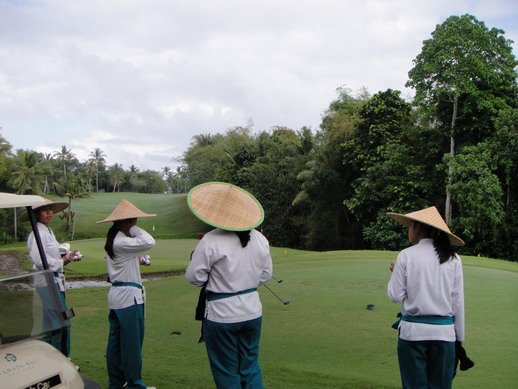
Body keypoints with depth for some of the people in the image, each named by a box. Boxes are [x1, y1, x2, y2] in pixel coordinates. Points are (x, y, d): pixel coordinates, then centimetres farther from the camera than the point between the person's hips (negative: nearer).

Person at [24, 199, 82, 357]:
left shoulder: (48, 231, 16)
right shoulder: (37, 233, -15)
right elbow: (40, 261, -24)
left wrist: (68, 256, 2)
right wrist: (65, 260, -13)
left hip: (56, 283, 10)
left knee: (63, 323, 16)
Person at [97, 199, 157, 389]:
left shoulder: (112, 240, 14)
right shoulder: (121, 242, -18)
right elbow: (149, 242, -29)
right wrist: (133, 228, -16)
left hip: (116, 295, 10)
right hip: (129, 296, -10)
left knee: (116, 341, 14)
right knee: (132, 343, -2)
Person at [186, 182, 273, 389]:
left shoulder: (211, 242, -19)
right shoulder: (260, 239, -1)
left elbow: (194, 277, -11)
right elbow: (265, 275, 7)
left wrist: (195, 258, 7)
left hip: (222, 315, -5)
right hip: (252, 312, 5)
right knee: (251, 368, 18)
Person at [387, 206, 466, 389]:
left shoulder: (406, 256, -6)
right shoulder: (453, 259, 2)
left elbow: (395, 295, -5)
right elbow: (458, 301, 3)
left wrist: (395, 272, 14)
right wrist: (459, 336, 11)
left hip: (413, 331, -2)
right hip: (444, 332, 2)